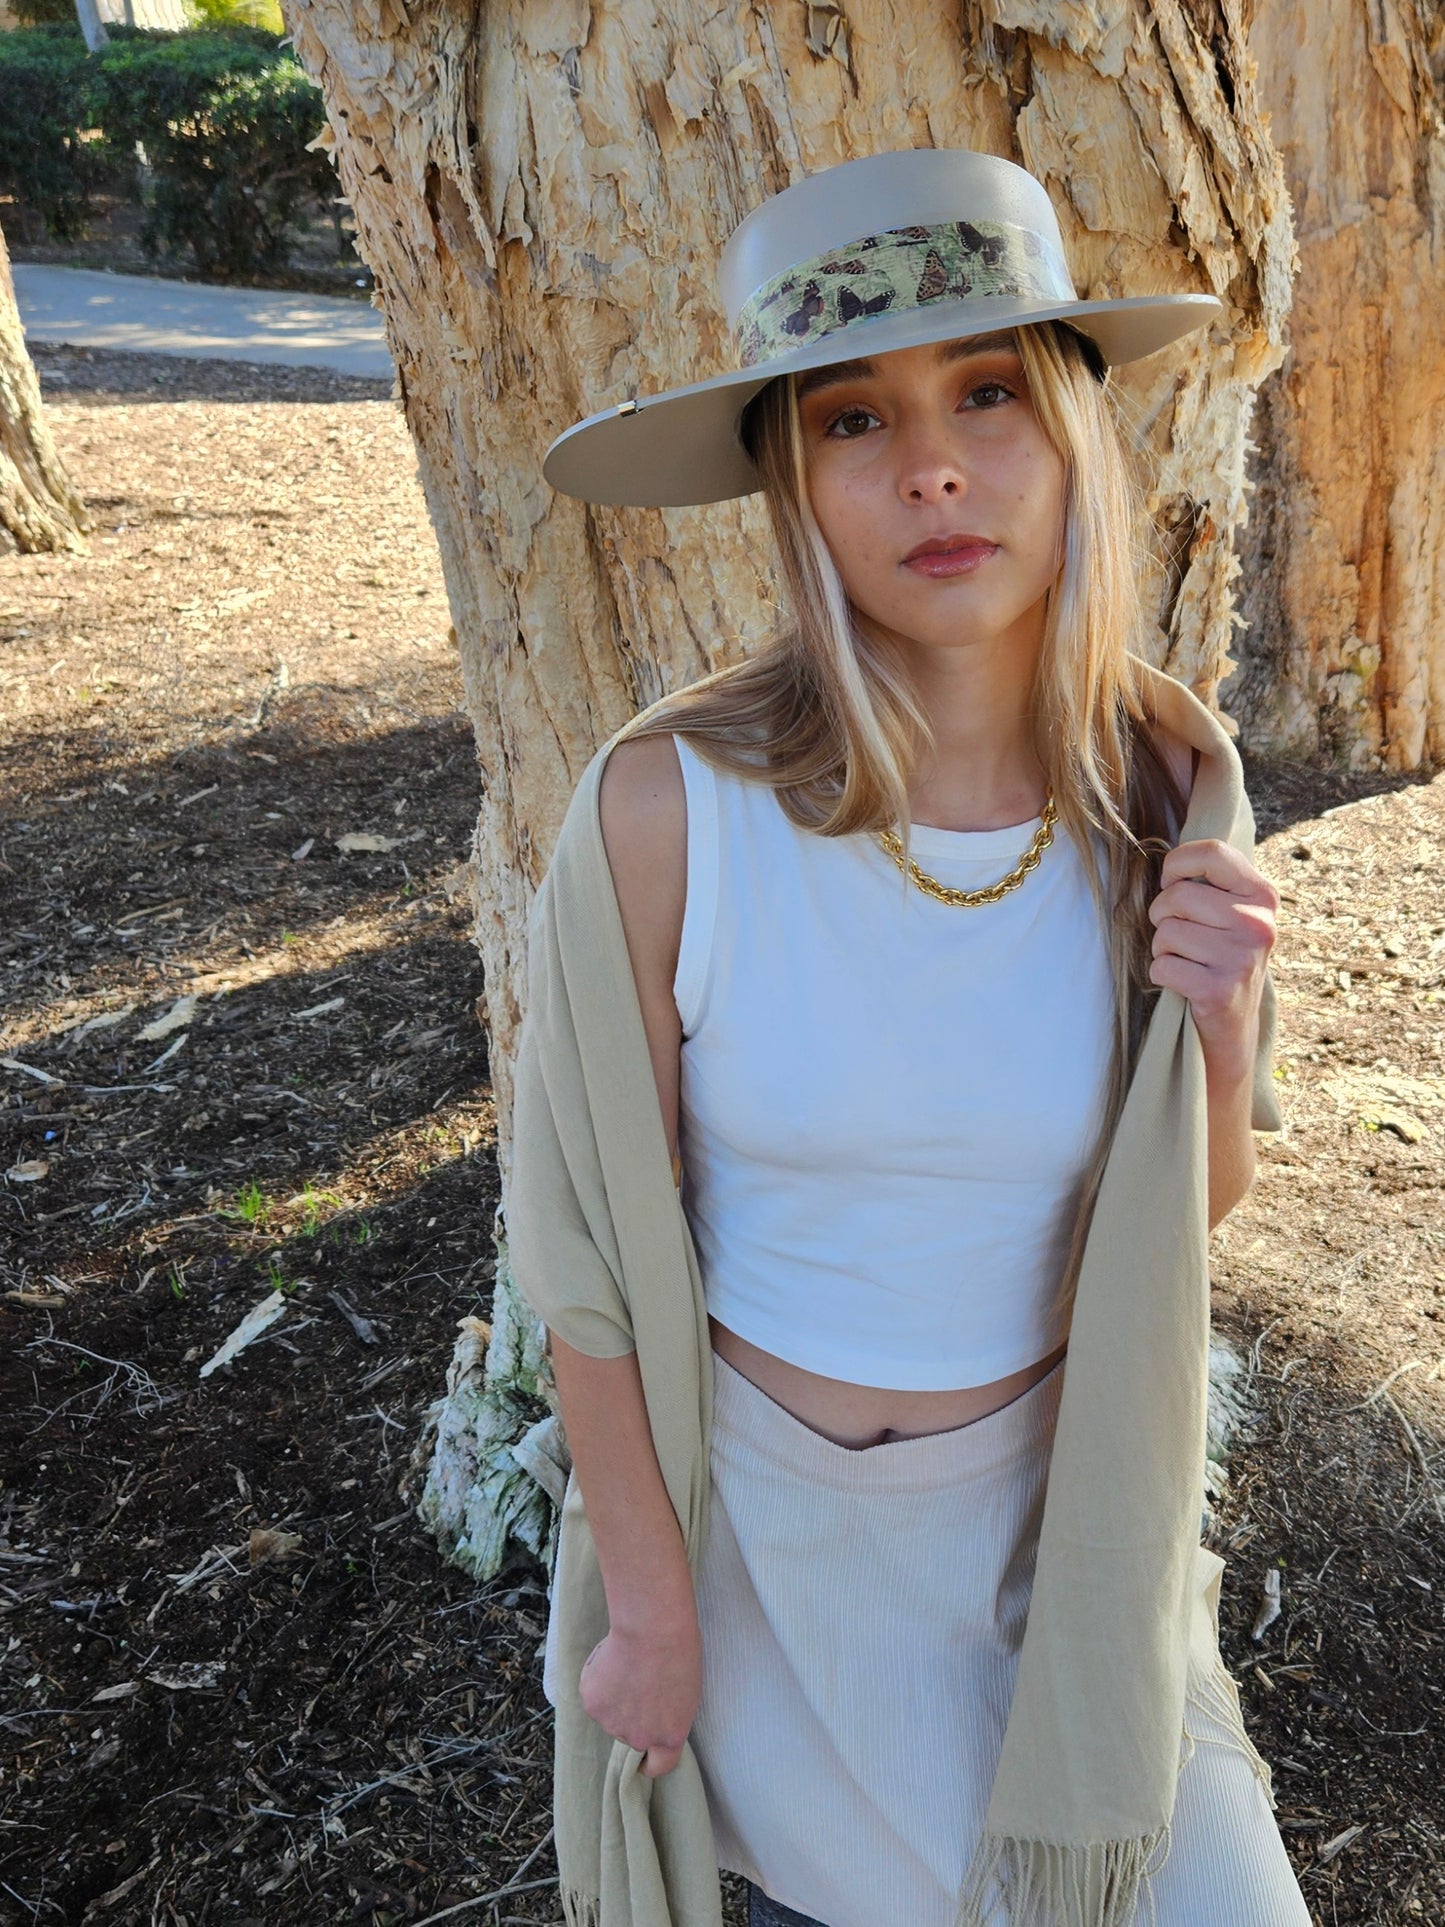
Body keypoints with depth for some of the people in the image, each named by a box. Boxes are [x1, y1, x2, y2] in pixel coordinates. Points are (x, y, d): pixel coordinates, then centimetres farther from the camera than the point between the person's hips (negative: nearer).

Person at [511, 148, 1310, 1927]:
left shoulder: (1169, 789, -15)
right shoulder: (668, 811, -26)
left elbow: (1193, 1206, -2)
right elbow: (593, 1247, -15)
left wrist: (1225, 1030, -23)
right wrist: (652, 1603, -5)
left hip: (1051, 1490, 2)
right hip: (758, 1494, -1)